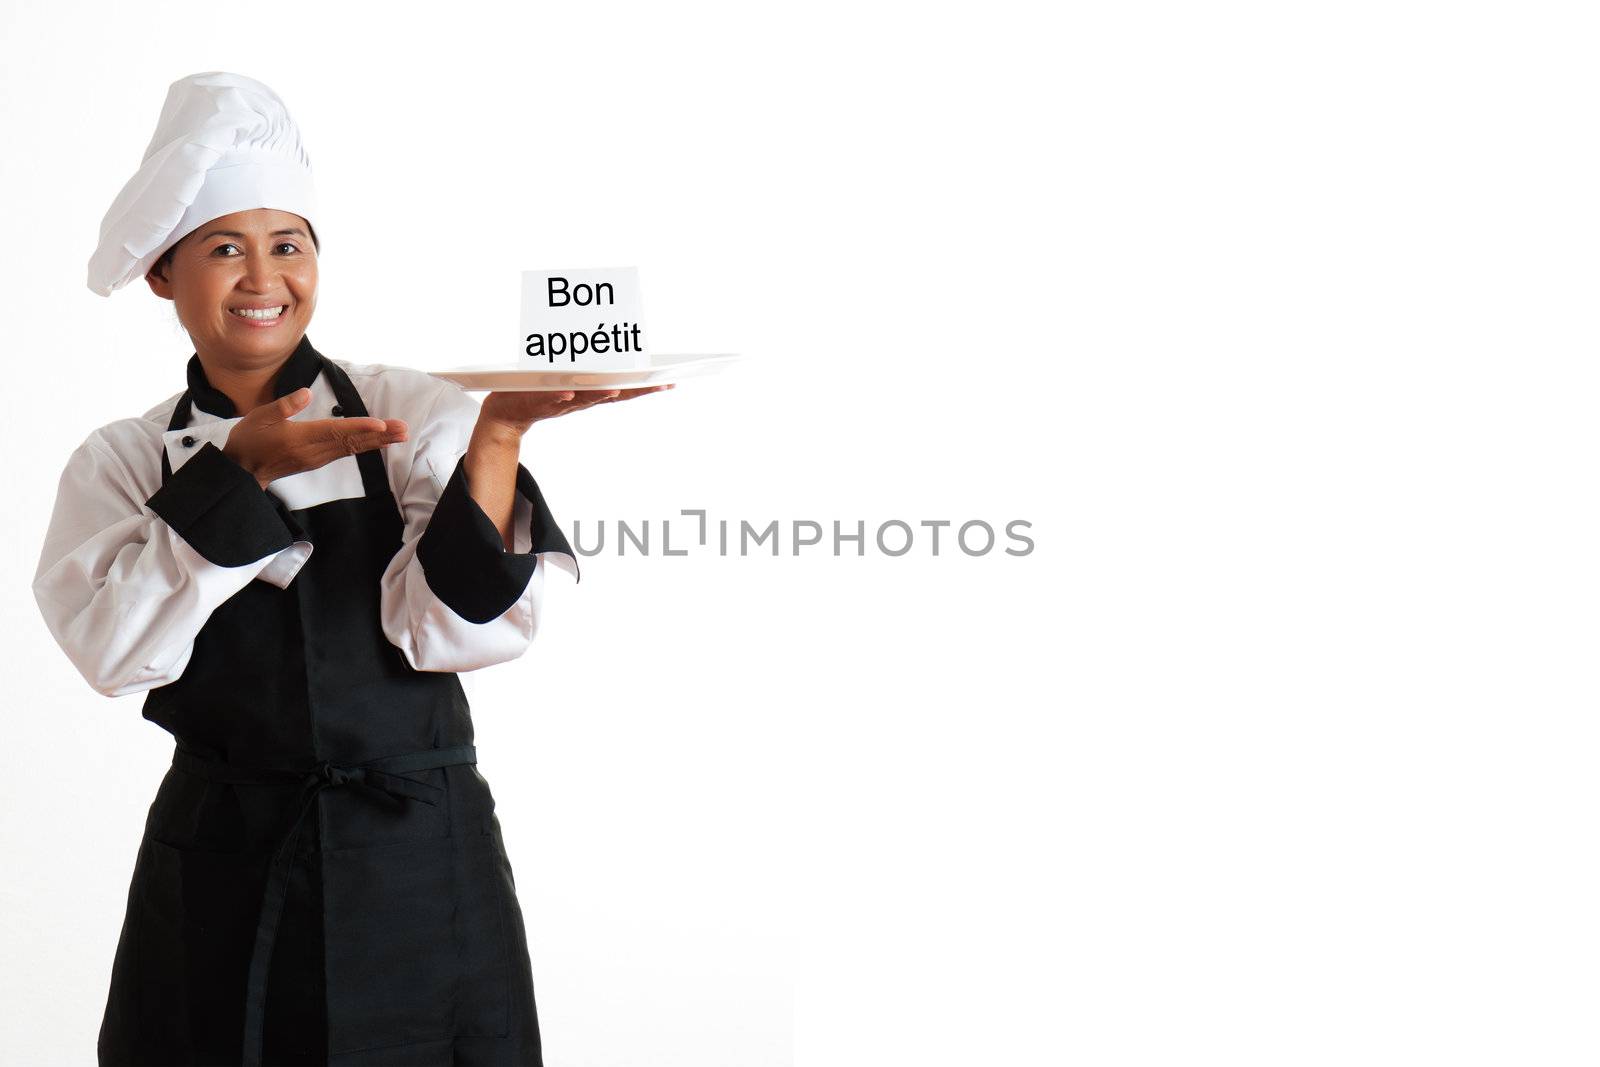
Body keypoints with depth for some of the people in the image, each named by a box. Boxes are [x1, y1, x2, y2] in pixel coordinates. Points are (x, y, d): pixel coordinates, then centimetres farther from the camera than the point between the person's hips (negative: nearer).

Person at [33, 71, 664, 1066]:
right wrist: (241, 473, -19)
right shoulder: (122, 461, 3)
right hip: (222, 878, 1)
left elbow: (448, 628, -14)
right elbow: (117, 650, -13)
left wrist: (498, 434, -25)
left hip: (419, 871, -1)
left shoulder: (417, 414, -3)